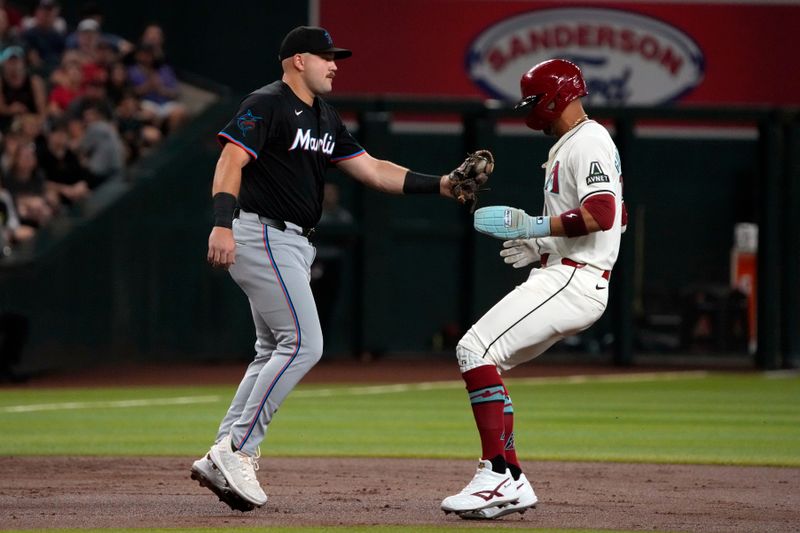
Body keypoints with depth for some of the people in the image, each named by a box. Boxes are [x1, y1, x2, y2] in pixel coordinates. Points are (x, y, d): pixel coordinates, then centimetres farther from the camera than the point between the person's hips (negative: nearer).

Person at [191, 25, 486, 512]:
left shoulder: (325, 119, 19)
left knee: (275, 353, 11)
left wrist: (440, 185, 6)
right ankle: (237, 452, -14)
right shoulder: (267, 106, -10)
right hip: (262, 236, -10)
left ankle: (221, 461, 11)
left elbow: (373, 170, 17)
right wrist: (222, 223, -35)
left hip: (293, 245, 10)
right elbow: (231, 160, -20)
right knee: (303, 344, -15)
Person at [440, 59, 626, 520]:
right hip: (561, 278, 11)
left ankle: (499, 477, -24)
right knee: (479, 358, 11)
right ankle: (509, 482, 8)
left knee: (477, 349, -19)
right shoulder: (567, 146, 22)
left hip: (574, 281, -11)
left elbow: (601, 215, -24)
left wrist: (535, 226, -20)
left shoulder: (589, 142, -11)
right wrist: (539, 246, 19)